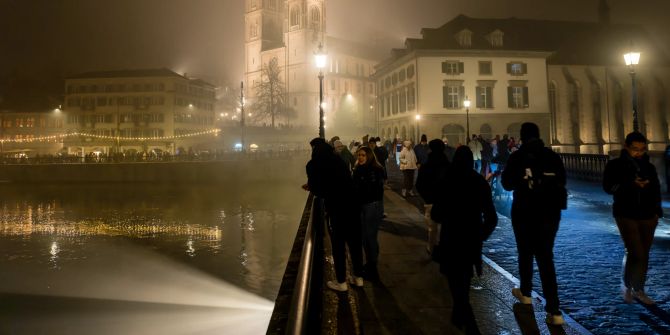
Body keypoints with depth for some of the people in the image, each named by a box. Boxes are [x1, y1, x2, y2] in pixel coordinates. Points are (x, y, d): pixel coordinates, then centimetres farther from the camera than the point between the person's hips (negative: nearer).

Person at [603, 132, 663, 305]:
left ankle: (639, 290, 20)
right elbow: (608, 186, -12)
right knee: (636, 253, -11)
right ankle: (626, 285, 11)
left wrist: (657, 212, 8)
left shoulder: (649, 167, 10)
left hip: (647, 215, 5)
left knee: (644, 254, 7)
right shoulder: (615, 165, -2)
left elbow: (656, 191, 16)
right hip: (626, 215, -5)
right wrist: (631, 184, -22)